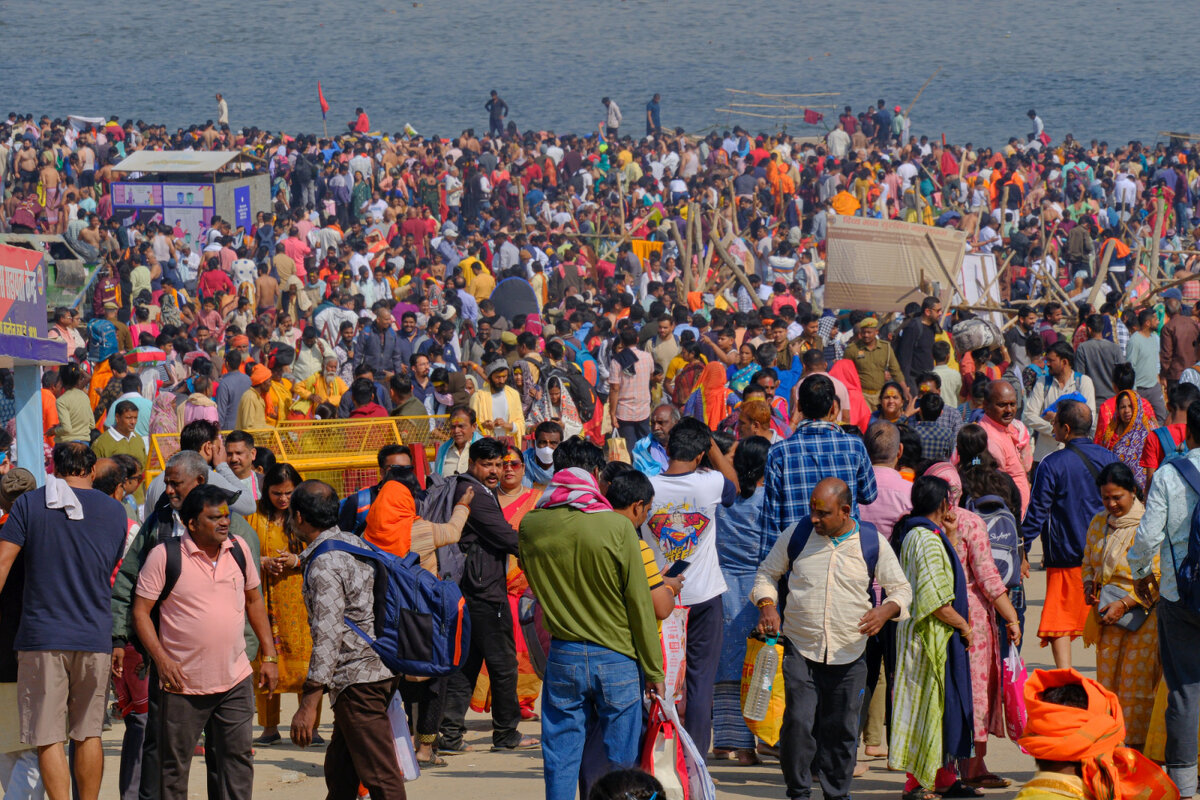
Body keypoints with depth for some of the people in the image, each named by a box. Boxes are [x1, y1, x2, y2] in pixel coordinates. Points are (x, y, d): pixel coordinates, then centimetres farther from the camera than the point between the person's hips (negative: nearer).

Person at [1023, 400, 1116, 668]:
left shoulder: (1051, 465, -11)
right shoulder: (1108, 458, 3)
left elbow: (1037, 513, -11)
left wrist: (1022, 553, -5)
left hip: (1066, 557, -4)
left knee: (1059, 621, 0)